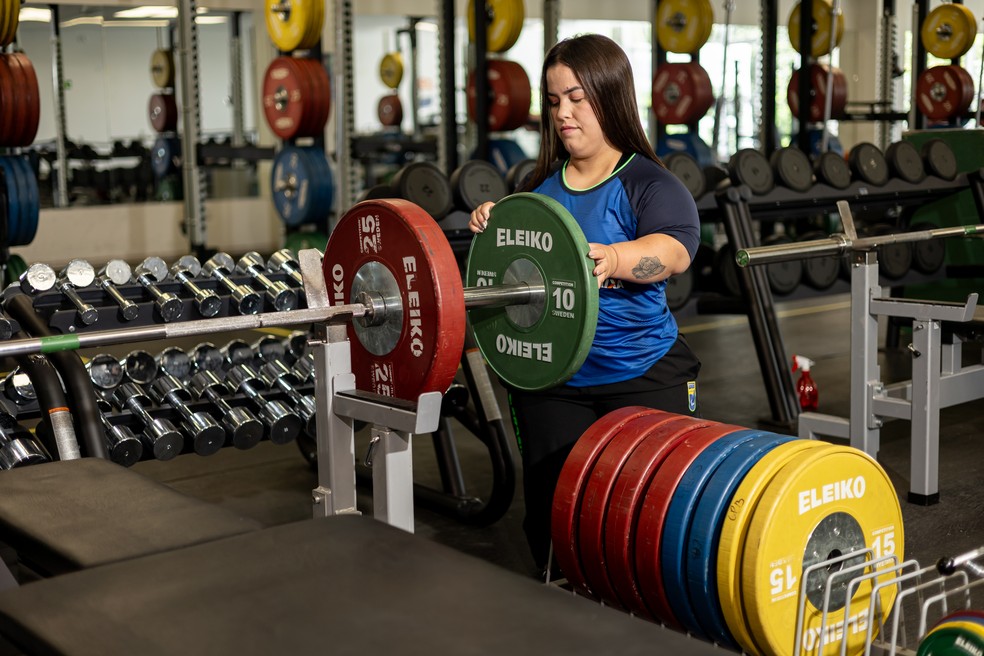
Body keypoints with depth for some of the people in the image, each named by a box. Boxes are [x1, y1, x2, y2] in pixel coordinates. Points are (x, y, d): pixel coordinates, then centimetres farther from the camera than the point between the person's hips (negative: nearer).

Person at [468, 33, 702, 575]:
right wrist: (495, 231, -5)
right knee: (552, 518, 10)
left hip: (641, 376, -5)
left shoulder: (649, 184, -8)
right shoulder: (541, 187, 9)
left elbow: (675, 250, -27)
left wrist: (613, 259, -47)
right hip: (549, 376, 5)